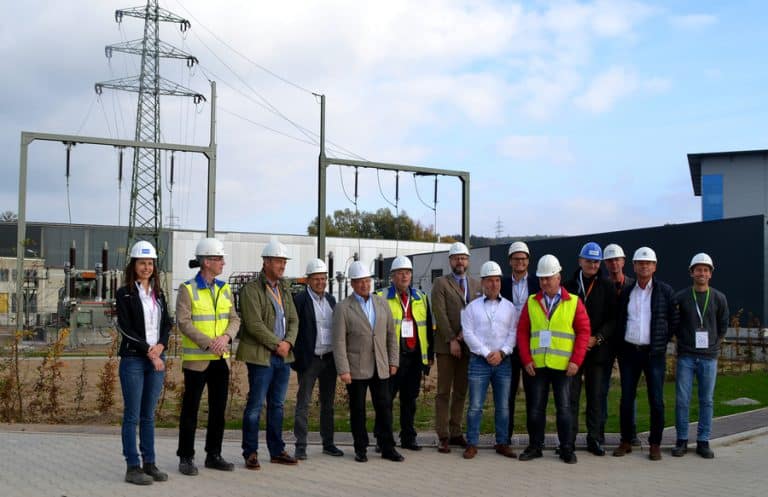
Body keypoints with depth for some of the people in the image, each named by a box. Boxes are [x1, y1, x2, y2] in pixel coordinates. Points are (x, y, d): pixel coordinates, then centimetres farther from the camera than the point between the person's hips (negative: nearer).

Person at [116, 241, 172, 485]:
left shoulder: (158, 293, 14)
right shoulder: (125, 294, -3)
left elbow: (167, 324, 12)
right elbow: (126, 328, -9)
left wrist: (161, 346, -7)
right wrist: (149, 352, -13)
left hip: (157, 359, 5)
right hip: (133, 359, -5)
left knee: (148, 415, 10)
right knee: (132, 415, -1)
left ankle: (150, 464, 16)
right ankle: (132, 467, 3)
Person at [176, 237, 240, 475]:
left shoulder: (224, 289, 10)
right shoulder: (187, 289, -7)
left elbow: (234, 319, 6)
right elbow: (183, 322, -15)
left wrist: (226, 337, -14)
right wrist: (208, 343, -22)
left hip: (221, 358, 6)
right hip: (196, 358, -5)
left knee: (219, 409, 10)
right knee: (190, 409, 1)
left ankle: (213, 455, 20)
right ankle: (186, 458, 10)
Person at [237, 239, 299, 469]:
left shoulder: (284, 289, 15)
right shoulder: (251, 289, -8)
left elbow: (293, 320, 13)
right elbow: (254, 324, -15)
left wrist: (288, 342, -4)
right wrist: (276, 344, -13)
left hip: (284, 355, 7)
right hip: (262, 355, -7)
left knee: (277, 405, 12)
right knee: (255, 405, -2)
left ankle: (277, 450, 20)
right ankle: (250, 453, 7)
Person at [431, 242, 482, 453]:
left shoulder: (476, 284, 13)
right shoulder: (440, 283, 0)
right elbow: (440, 314, -7)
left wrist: (465, 334, -8)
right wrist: (451, 340, -12)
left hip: (468, 344, 4)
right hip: (446, 346, -4)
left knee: (461, 392, 8)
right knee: (444, 392, -1)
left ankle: (456, 433, 15)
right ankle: (443, 436, 2)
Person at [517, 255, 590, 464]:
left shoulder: (573, 302, 1)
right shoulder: (531, 302, 6)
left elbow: (584, 331, -1)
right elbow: (522, 332, 6)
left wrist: (576, 361, -9)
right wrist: (526, 360, -4)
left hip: (562, 366, -2)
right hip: (537, 366, 2)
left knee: (564, 408, 3)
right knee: (535, 408, 7)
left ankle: (567, 449, 13)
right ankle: (535, 447, 17)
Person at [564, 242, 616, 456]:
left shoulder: (607, 287, 4)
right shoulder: (570, 285, 6)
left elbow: (613, 318, 1)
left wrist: (597, 338, -10)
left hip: (598, 349, 0)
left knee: (596, 396, 4)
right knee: (571, 395, 1)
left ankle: (595, 439, 14)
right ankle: (568, 439, 8)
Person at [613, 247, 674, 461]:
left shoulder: (665, 291, 1)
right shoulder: (625, 291, 7)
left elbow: (672, 321, 4)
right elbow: (618, 320, 14)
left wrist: (662, 343, 0)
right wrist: (620, 345, 6)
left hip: (654, 353, -2)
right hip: (629, 351, 2)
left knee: (656, 400, 0)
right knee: (626, 398, 5)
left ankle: (655, 444, 10)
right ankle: (626, 441, 15)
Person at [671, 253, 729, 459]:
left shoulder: (719, 299, 4)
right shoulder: (680, 297, 1)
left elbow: (723, 327, 13)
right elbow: (674, 325, 8)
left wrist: (713, 343, 7)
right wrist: (685, 341, 5)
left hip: (709, 358, 1)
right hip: (686, 357, -1)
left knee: (706, 401, 5)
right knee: (682, 400, -1)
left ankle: (703, 442, 13)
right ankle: (682, 440, 10)